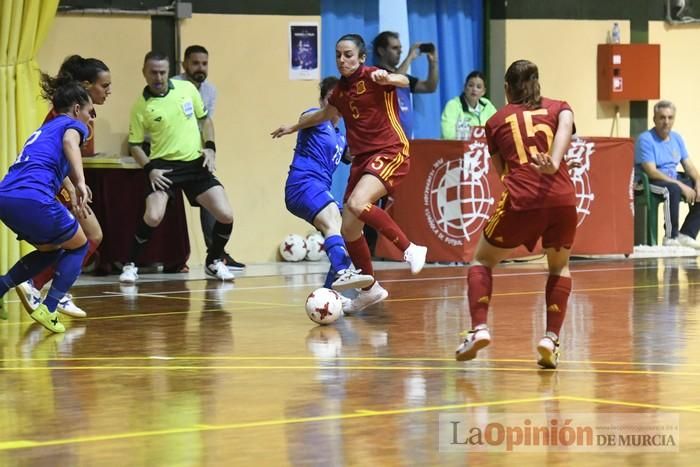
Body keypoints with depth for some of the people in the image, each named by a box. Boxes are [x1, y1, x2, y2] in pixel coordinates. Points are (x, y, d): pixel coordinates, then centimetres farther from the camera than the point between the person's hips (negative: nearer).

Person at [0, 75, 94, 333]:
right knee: (79, 246, 15)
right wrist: (80, 182, -29)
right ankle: (48, 310, 3)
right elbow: (69, 142, -16)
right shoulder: (73, 125, 9)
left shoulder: (45, 129, 32)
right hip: (33, 197, -7)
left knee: (51, 250, 28)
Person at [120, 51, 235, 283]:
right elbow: (134, 144, 3)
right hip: (164, 167, -3)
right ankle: (130, 265, -2)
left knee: (226, 216, -6)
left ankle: (213, 262, 19)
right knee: (153, 217, -25)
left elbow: (205, 119, 15)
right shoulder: (141, 106, -5)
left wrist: (210, 147, 2)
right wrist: (149, 169, -12)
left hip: (196, 164, 3)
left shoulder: (187, 88, 2)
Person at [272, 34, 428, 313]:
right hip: (361, 158, 8)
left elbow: (404, 81, -31)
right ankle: (370, 289, 22)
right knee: (348, 229, 5)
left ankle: (410, 249, -22)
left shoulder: (371, 77, -9)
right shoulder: (340, 90, 12)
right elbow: (325, 114, 34)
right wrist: (294, 127, 45)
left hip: (390, 152, -8)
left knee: (357, 204, -32)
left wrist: (388, 79, -53)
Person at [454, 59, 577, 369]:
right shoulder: (558, 108, 19)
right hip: (562, 200, 1)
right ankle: (551, 339, 7)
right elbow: (565, 127, -5)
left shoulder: (497, 120, 20)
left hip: (520, 202, -1)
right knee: (559, 268, 24)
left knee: (482, 262, 20)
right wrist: (553, 164, -20)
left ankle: (479, 328, 0)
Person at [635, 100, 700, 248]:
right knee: (674, 190, -37)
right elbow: (651, 172, -22)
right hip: (649, 182, -8)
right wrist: (681, 185, -26)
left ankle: (686, 234, -7)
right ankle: (671, 237, -26)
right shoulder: (646, 139, -13)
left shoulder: (676, 138, 11)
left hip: (673, 179, 8)